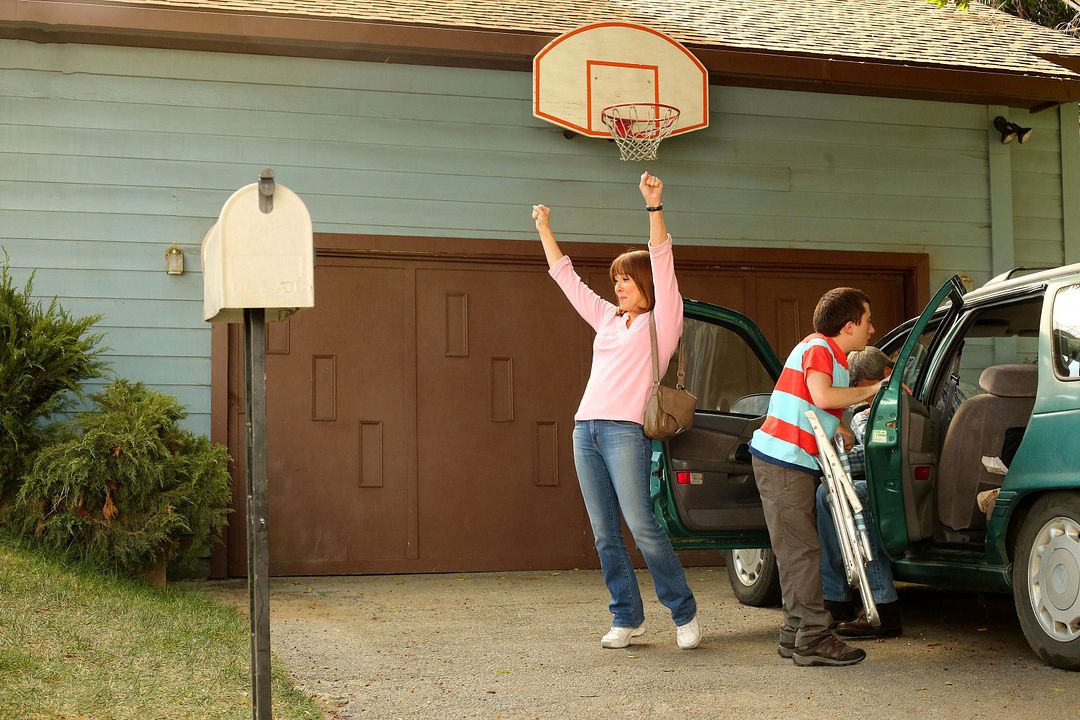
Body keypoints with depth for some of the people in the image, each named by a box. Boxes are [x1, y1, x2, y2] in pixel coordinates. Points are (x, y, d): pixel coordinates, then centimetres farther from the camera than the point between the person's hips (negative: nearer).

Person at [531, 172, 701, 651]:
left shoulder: (662, 320, 5)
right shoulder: (609, 319, 22)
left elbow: (662, 263, -7)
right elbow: (567, 279, 28)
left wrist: (654, 207, -16)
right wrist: (544, 230, 29)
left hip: (626, 430, -7)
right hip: (586, 429, 7)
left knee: (641, 527, -14)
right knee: (604, 535, 4)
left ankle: (684, 613, -3)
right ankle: (627, 618, 10)